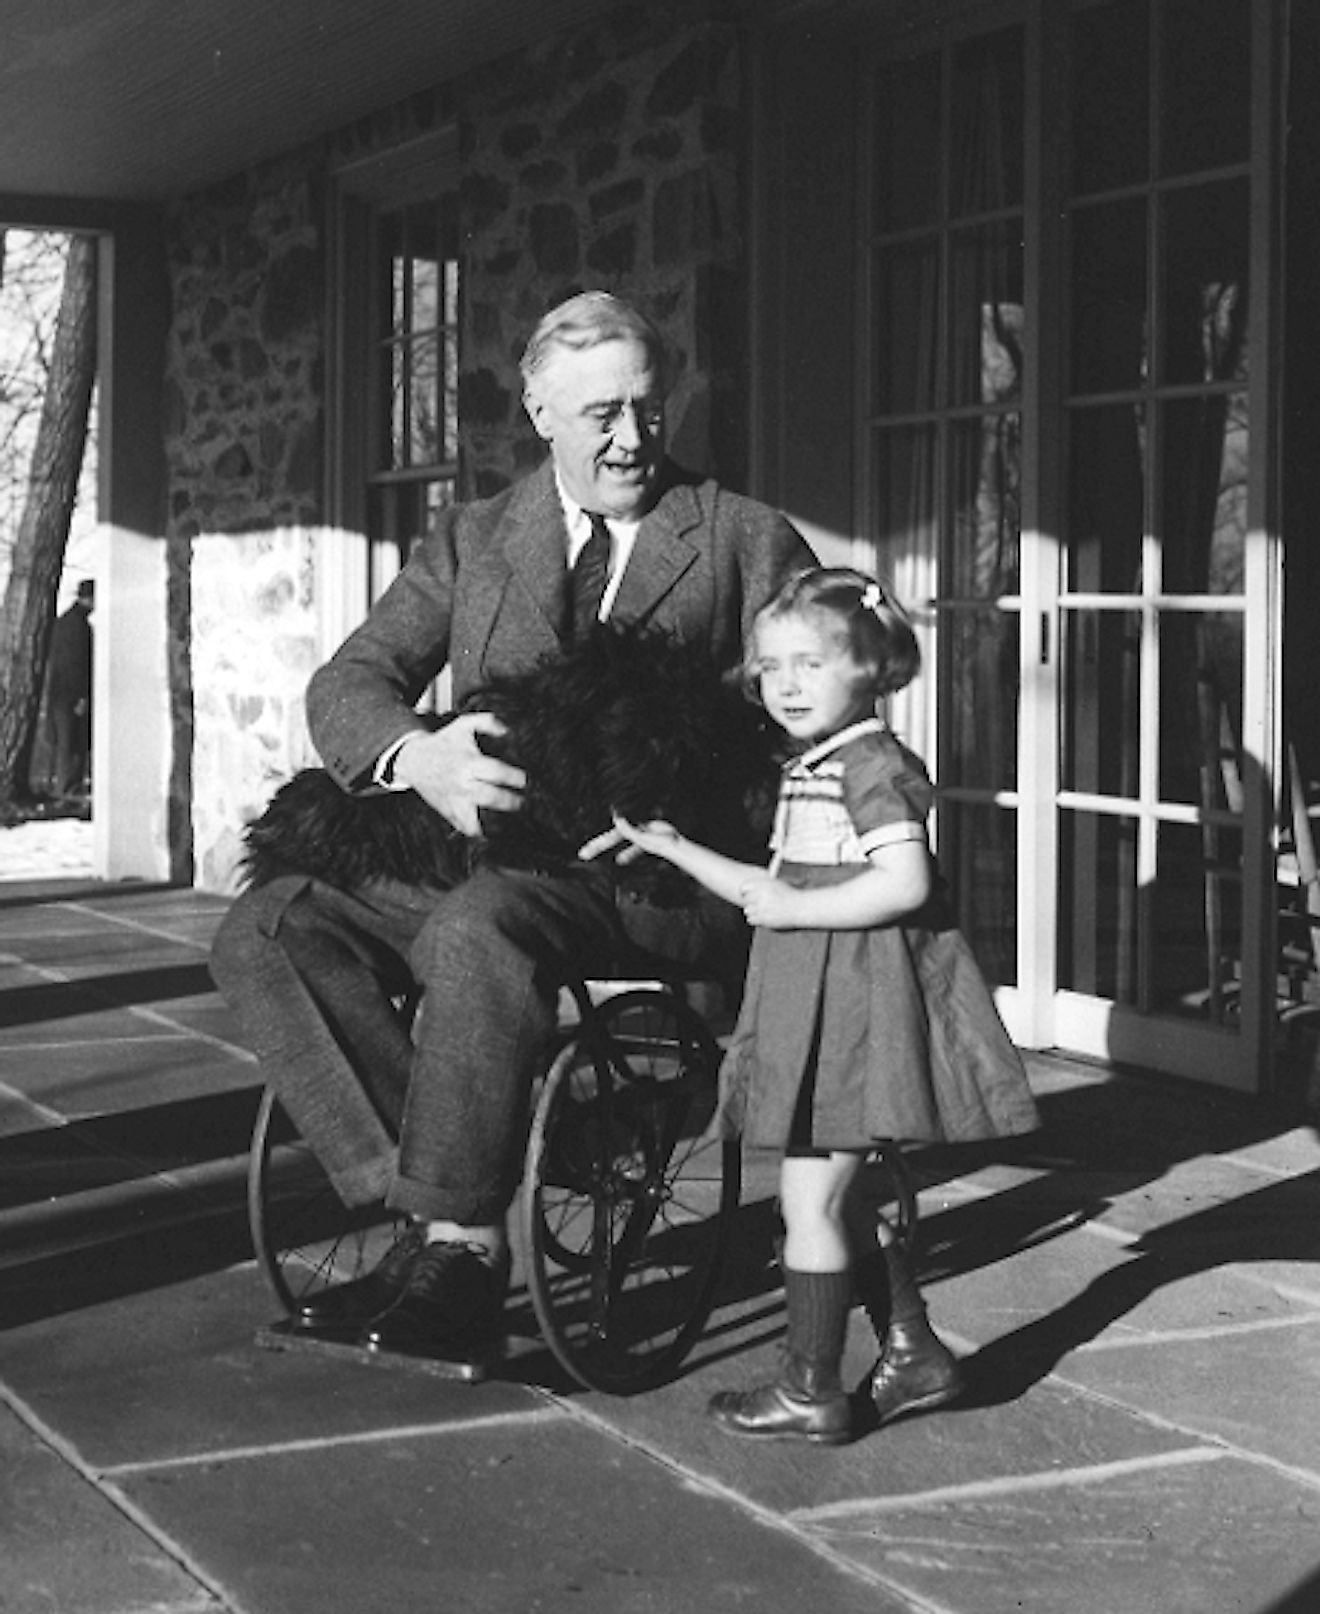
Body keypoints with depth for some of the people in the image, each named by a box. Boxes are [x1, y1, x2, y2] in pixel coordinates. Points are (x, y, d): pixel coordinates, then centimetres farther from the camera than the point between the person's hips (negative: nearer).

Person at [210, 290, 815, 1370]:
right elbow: (347, 686, 7)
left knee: (477, 928, -36)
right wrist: (419, 755, -17)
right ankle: (428, 1202, -23)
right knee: (265, 931, -18)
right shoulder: (472, 542, 17)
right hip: (481, 855, 5)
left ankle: (462, 1247, -25)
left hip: (659, 873, -5)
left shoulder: (749, 541, 9)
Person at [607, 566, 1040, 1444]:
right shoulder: (806, 772, 15)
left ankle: (811, 1391, 4)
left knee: (811, 1197, -4)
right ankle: (915, 1352, 27)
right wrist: (672, 846, 17)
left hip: (859, 1001, -10)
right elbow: (777, 889, 20)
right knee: (850, 1192, 17)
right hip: (818, 1004, 10)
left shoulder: (873, 764, -15)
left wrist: (794, 908, -20)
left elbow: (905, 883, -24)